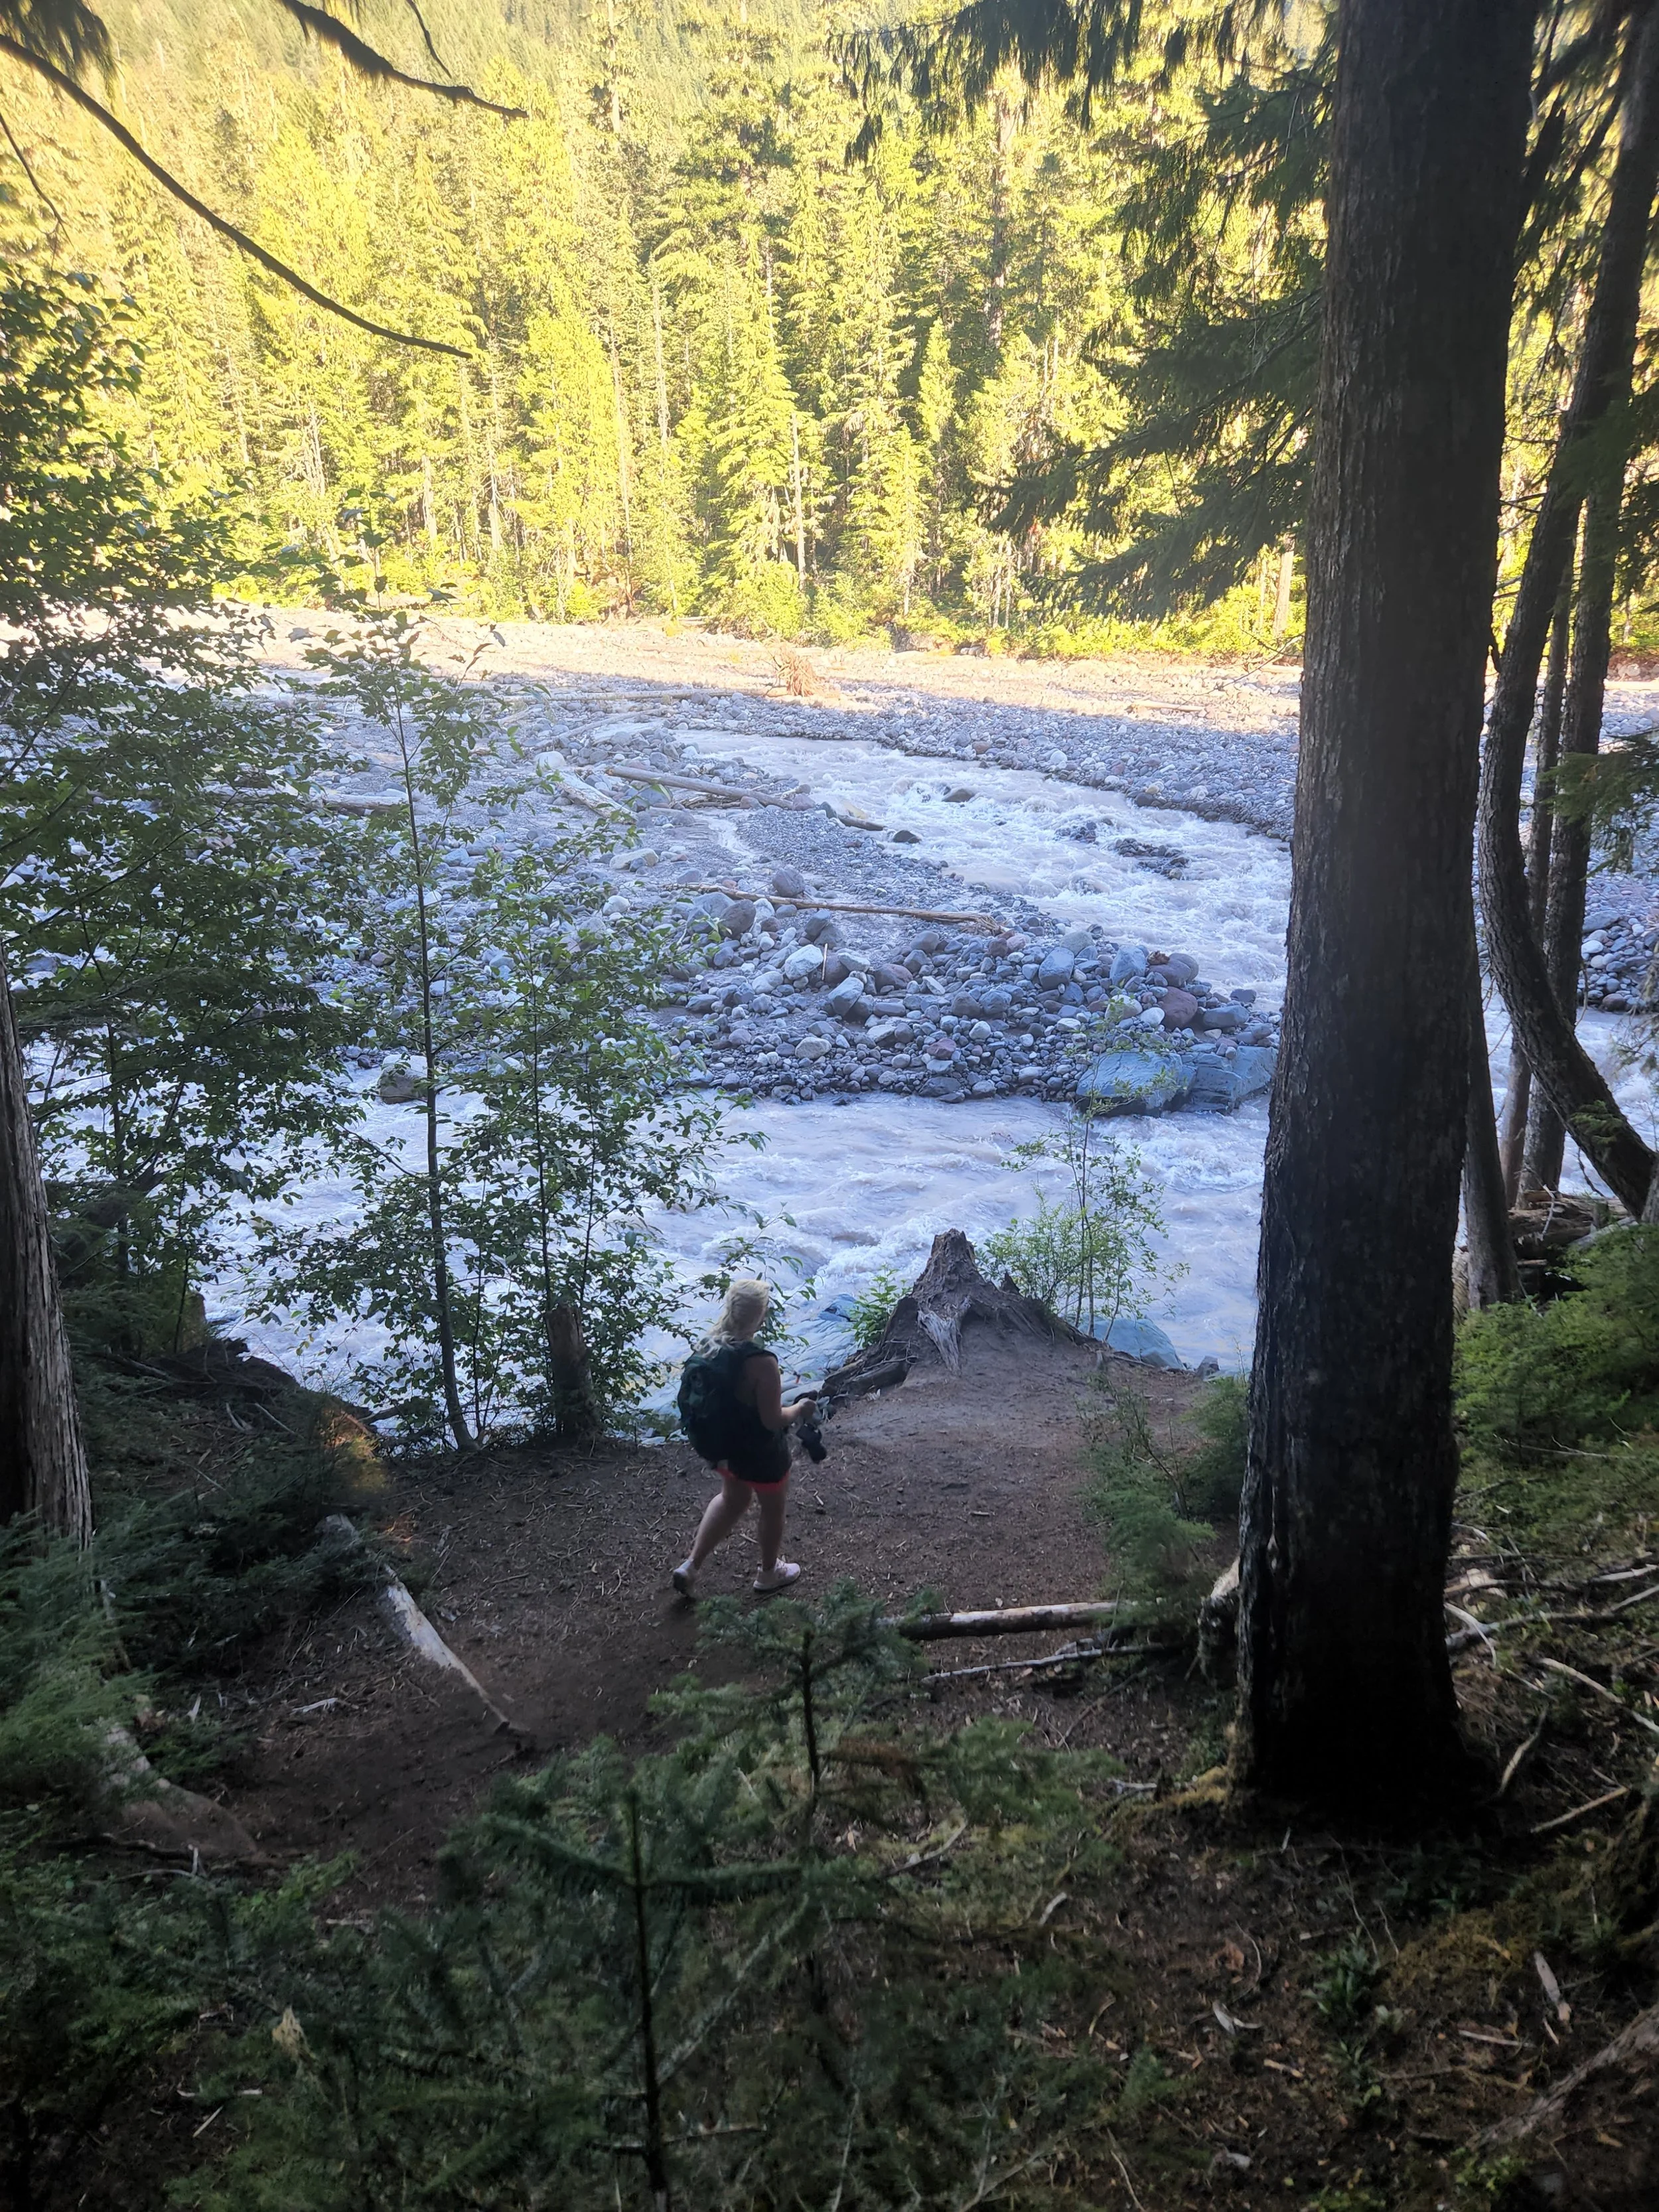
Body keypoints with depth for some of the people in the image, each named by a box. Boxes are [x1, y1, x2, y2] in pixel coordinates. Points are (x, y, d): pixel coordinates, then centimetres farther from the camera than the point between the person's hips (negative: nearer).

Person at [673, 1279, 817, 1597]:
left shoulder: (707, 1347, -12)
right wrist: (801, 1407, -6)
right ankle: (770, 1573, 45)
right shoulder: (761, 1362, -33)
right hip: (760, 1454, -6)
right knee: (773, 1508, 22)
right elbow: (773, 1420, -26)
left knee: (733, 1498, 32)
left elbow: (712, 1397, 3)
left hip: (721, 1446, 6)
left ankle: (690, 1565, 30)